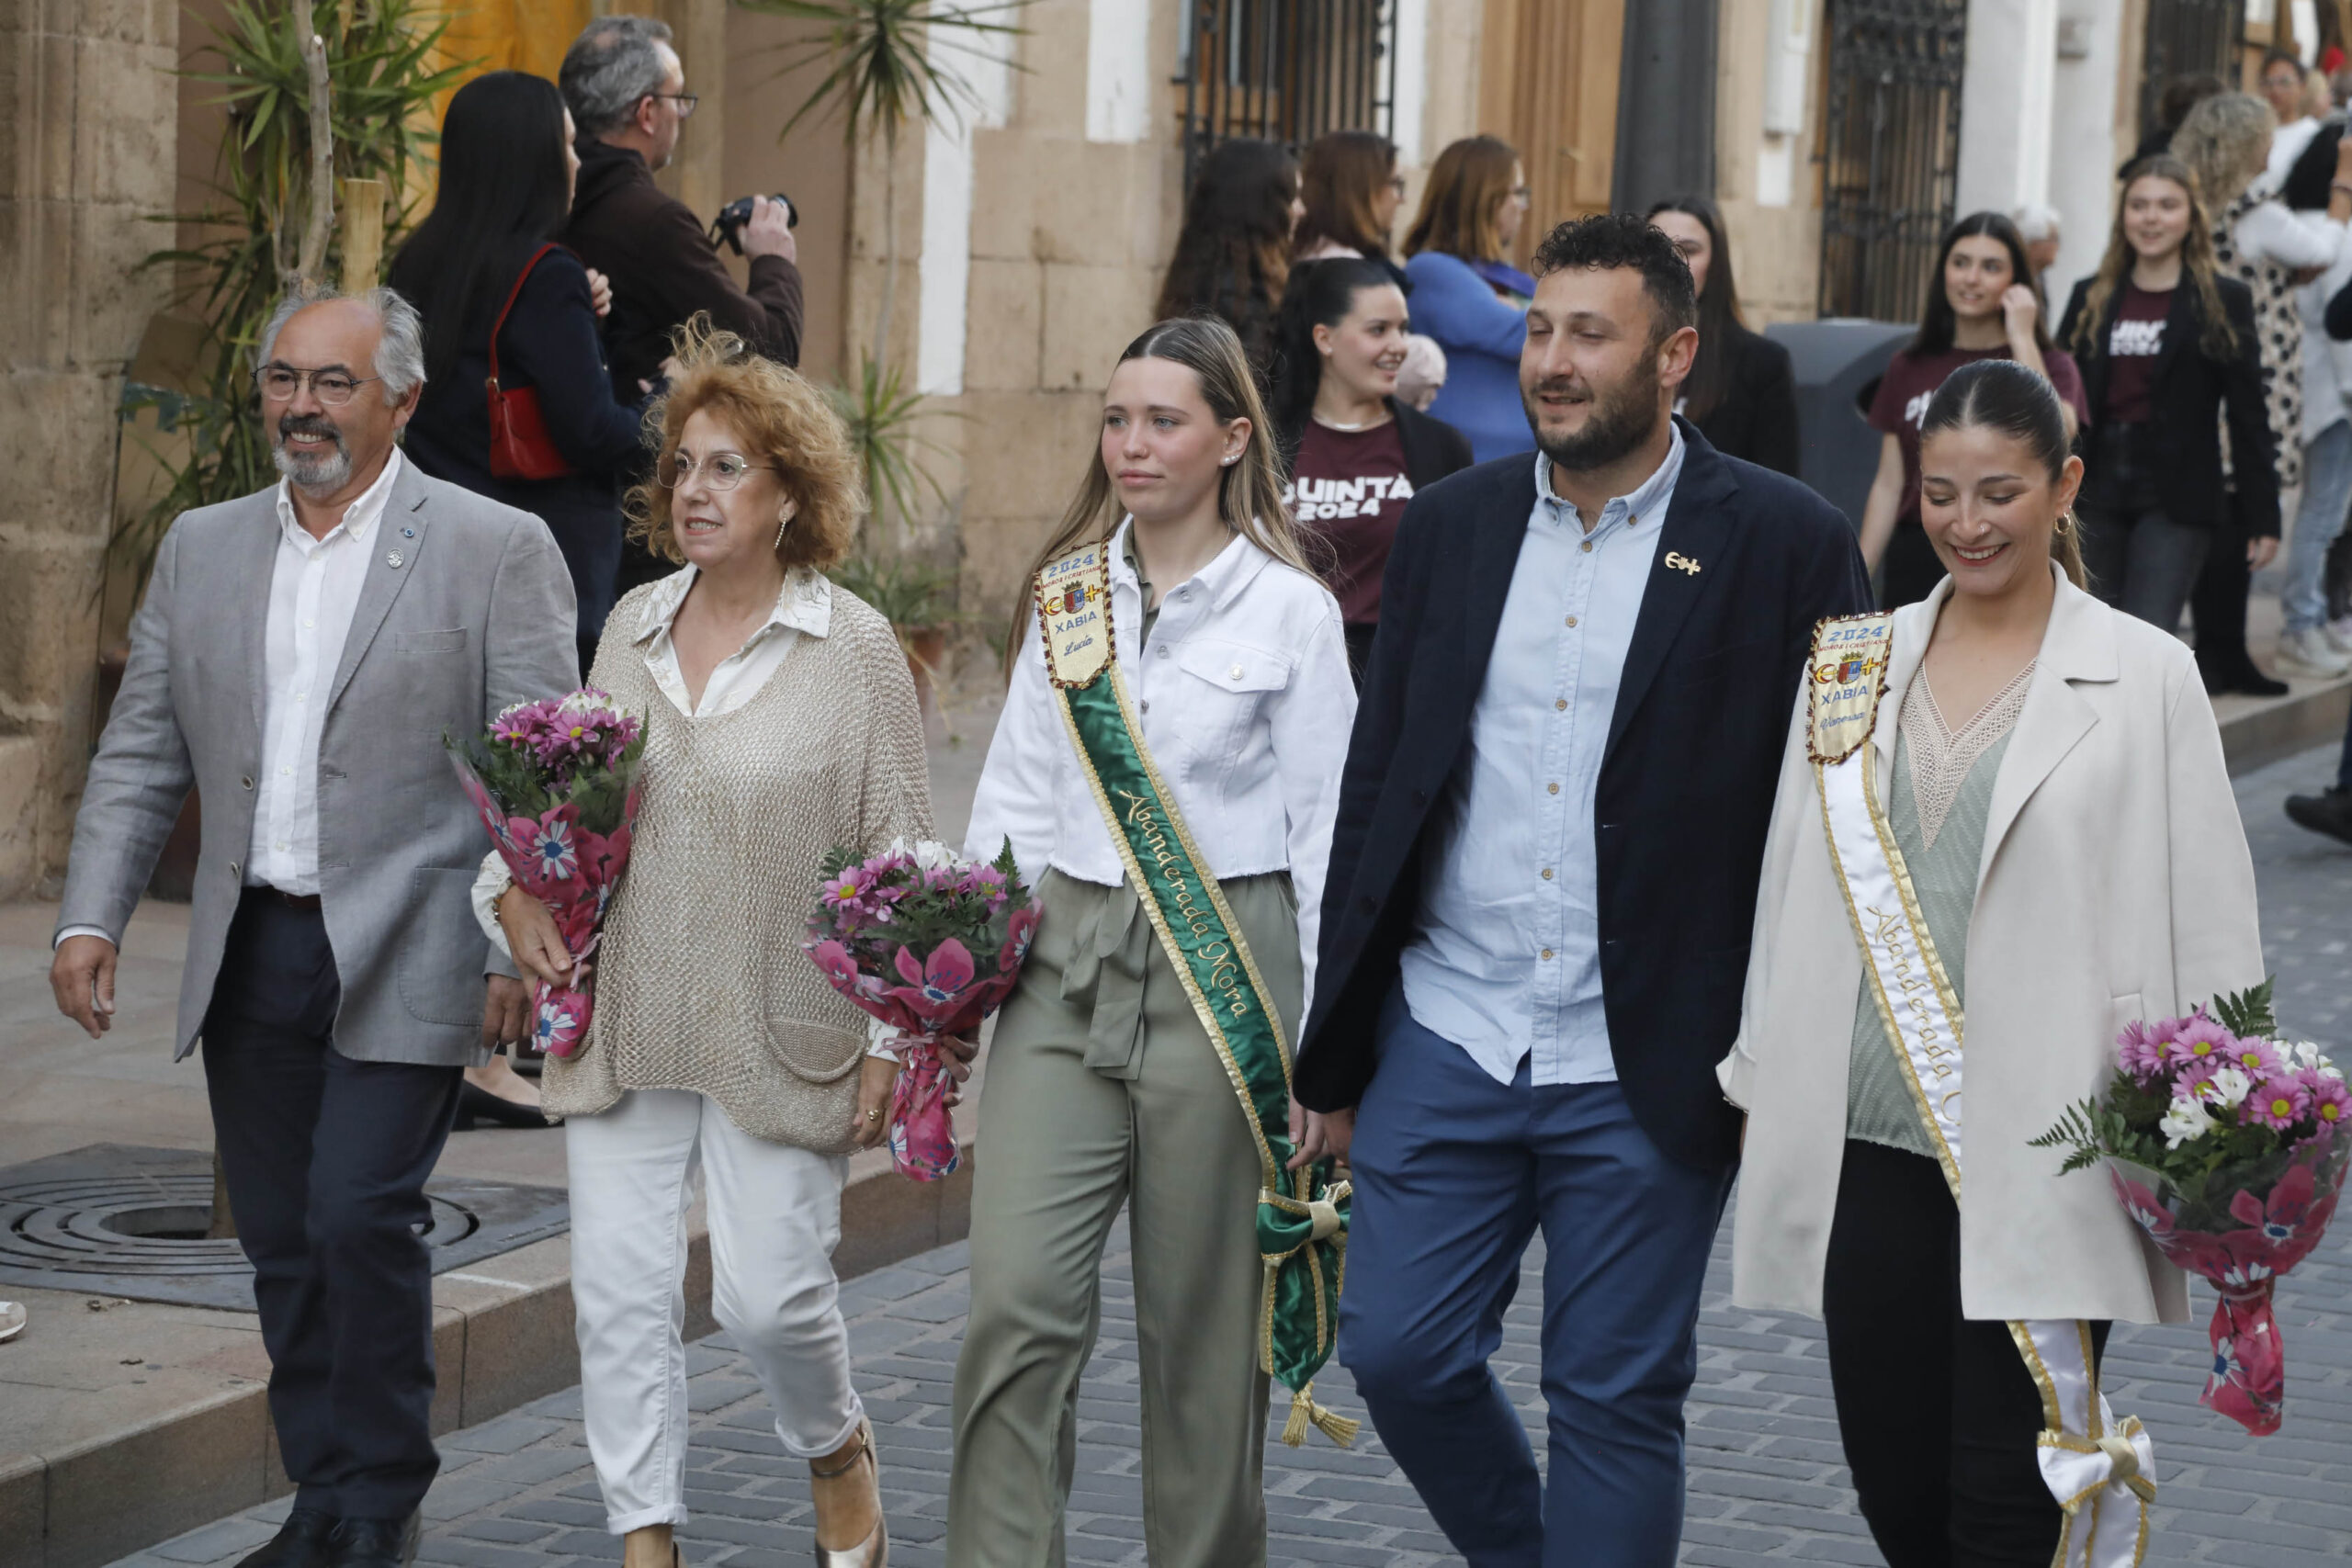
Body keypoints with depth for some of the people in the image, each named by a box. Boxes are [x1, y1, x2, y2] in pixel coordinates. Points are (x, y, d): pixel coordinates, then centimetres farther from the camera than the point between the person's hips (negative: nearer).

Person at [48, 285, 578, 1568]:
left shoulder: (496, 550, -2)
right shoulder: (201, 549, 12)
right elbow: (139, 756, 13)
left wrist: (523, 954, -11)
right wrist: (91, 916, 2)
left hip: (401, 959, -5)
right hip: (249, 955, 5)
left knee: (360, 1217, -12)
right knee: (282, 1244, 8)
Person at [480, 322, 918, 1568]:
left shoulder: (854, 647, -4)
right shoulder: (632, 626, 8)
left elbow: (901, 854, -4)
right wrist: (517, 890, 1)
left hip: (778, 1034, -4)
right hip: (622, 1025, 4)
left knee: (768, 1296, -2)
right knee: (620, 1291, 0)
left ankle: (836, 1447, 30)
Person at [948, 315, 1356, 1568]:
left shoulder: (1290, 610, -2)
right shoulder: (1067, 591, 10)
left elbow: (1327, 829, -1)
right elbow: (1017, 789, 15)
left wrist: (1328, 1041, -3)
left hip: (1221, 965, -3)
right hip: (1067, 961, 3)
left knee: (1200, 1324, 6)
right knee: (1016, 1302, -8)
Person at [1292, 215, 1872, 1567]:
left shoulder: (1786, 544, -5)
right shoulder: (1455, 522, 7)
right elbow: (1377, 783, 11)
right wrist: (1336, 1051, 10)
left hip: (1644, 1075, -4)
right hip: (1447, 1039, 4)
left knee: (1617, 1403, 4)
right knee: (1401, 1353, 4)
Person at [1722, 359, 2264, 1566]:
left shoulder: (2145, 677, -1)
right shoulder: (1856, 665, 10)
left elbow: (2210, 927, -2)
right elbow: (1793, 892, 15)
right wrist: (1763, 1082, 14)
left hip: (2041, 1152, -4)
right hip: (1871, 1145, 4)